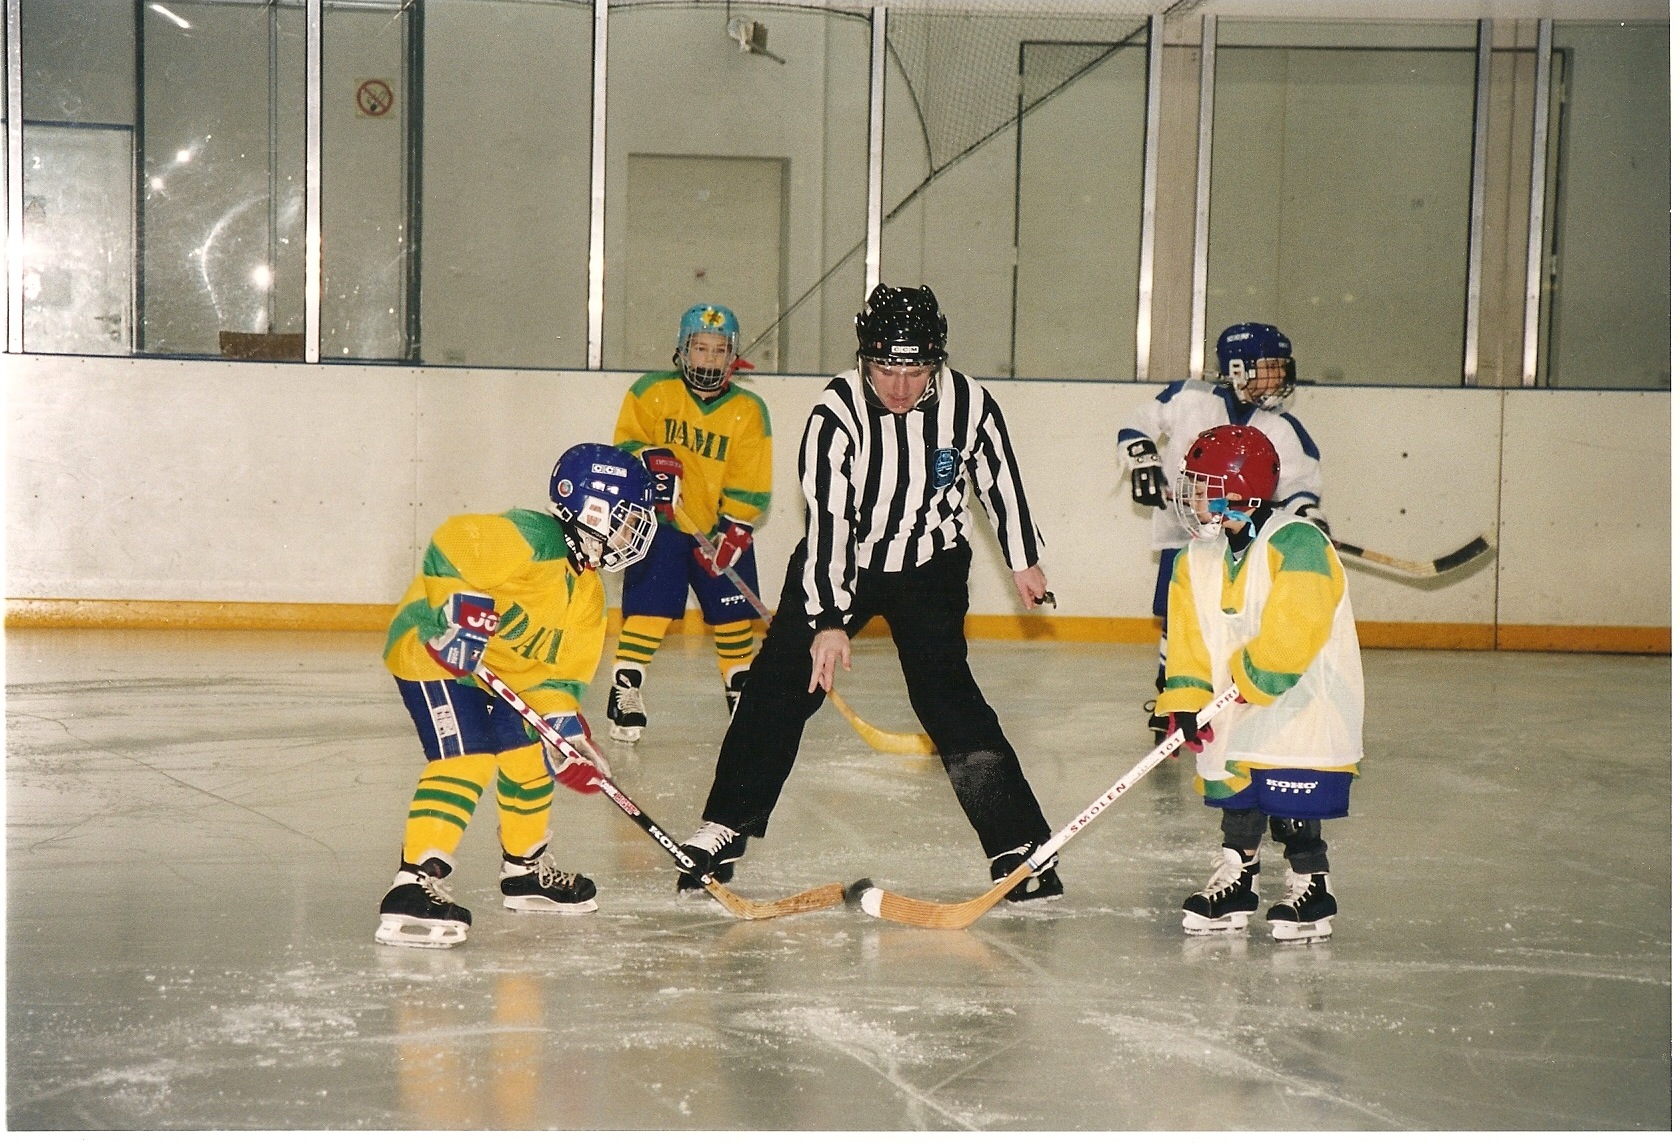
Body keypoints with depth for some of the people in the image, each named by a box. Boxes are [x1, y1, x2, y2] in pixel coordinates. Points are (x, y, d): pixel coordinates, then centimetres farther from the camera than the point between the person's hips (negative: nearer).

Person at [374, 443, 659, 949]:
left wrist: (569, 732, -9)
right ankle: (413, 885, -27)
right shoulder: (531, 539, -23)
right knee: (466, 756, -23)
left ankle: (527, 869, 34)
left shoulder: (587, 595, 5)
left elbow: (559, 673, 5)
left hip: (500, 672, 10)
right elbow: (449, 546, -28)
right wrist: (461, 612, -33)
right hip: (430, 647, -10)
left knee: (528, 754, 14)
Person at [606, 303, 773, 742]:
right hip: (661, 523, -2)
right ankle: (626, 689, -5)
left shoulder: (748, 411, -4)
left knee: (733, 611, 4)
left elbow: (750, 487, -6)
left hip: (721, 528, 2)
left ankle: (741, 682, 23)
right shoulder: (650, 393, -5)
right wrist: (650, 459, -23)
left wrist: (734, 532, -16)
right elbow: (625, 444, -2)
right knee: (649, 604, -13)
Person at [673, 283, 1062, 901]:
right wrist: (827, 621, -33)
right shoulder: (835, 414, -25)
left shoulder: (969, 404, -18)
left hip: (930, 565, 0)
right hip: (838, 562, 0)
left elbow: (1000, 478, 1)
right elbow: (824, 520, -28)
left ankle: (1018, 844, -9)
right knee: (781, 683, -3)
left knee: (945, 693, -13)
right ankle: (724, 830, 10)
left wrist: (1023, 561, 11)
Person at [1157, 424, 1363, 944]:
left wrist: (1251, 675, -21)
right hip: (1235, 713, 7)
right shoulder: (1197, 560, 5)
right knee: (1234, 801, 12)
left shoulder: (1297, 545, -19)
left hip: (1303, 704, -7)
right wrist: (1185, 701, -6)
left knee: (1295, 811, -5)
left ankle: (1310, 888, 10)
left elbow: (1294, 631, -27)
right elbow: (1187, 638, 5)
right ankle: (1233, 889, 24)